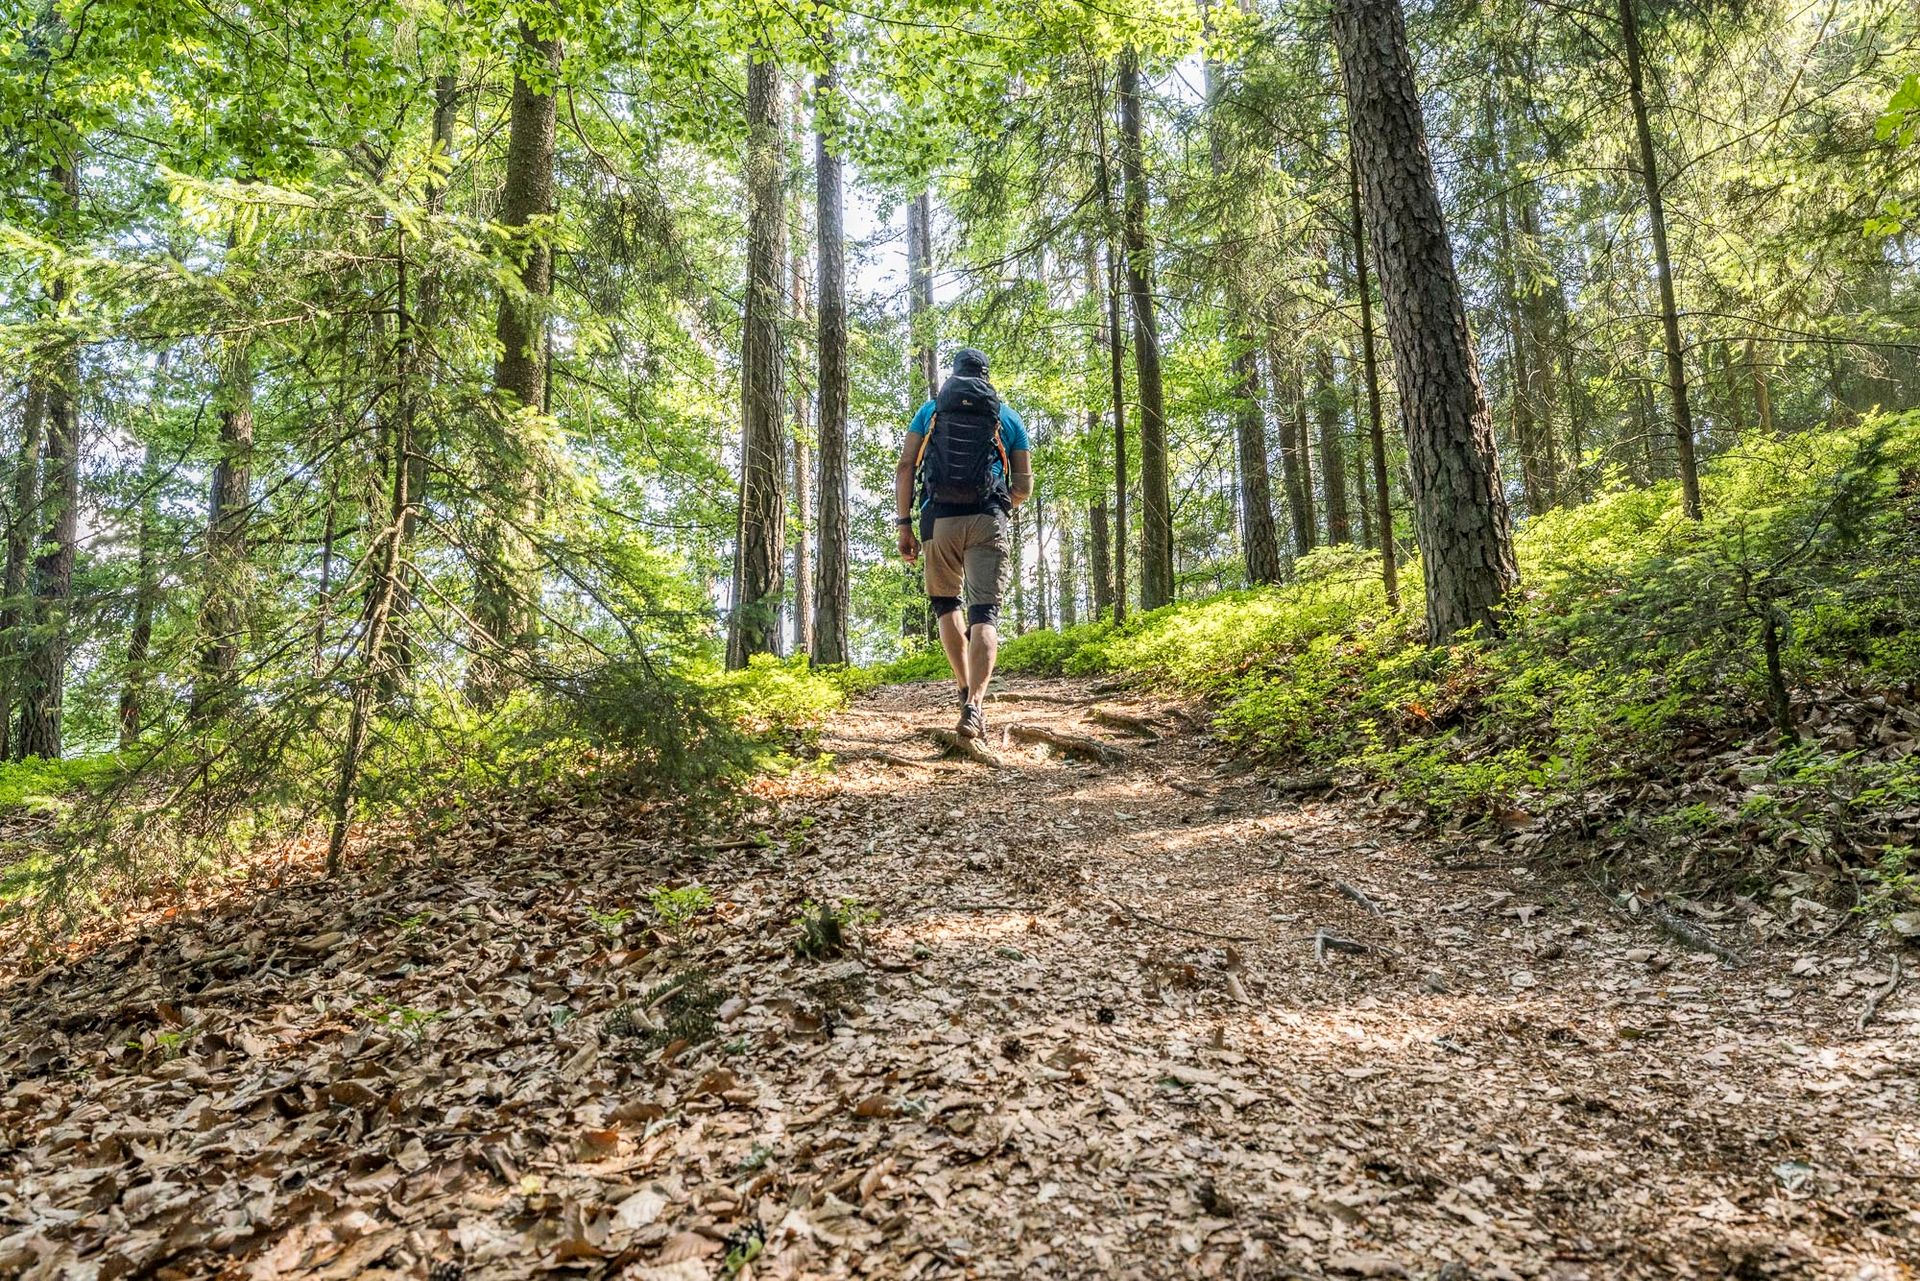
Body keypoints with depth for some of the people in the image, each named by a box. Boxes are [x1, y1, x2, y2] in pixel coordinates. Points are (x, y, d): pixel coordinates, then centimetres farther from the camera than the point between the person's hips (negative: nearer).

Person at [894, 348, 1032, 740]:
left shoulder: (931, 409, 16)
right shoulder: (1007, 416, 16)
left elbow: (905, 467, 5)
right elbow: (1024, 485, 13)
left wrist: (904, 525, 6)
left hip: (939, 517, 1)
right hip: (988, 521, -1)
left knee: (946, 604, 20)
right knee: (985, 613, -5)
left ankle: (965, 692, 14)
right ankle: (974, 705, -22)